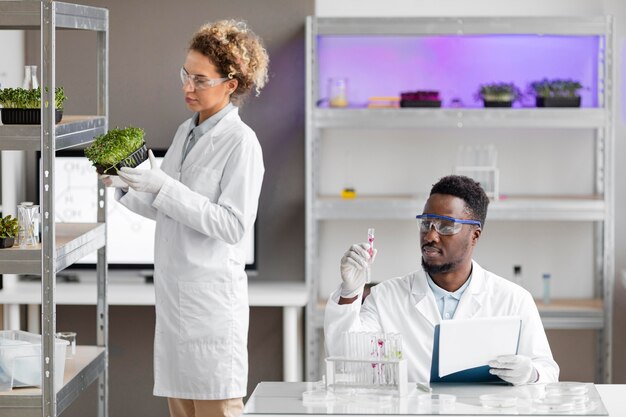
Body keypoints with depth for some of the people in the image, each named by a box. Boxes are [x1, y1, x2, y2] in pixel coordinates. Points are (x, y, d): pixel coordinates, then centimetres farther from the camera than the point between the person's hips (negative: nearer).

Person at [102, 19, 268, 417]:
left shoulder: (240, 142, -12)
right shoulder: (186, 132, 13)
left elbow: (233, 225, -19)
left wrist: (164, 185, -21)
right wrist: (125, 187, 2)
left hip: (212, 298, -8)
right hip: (174, 294, 8)